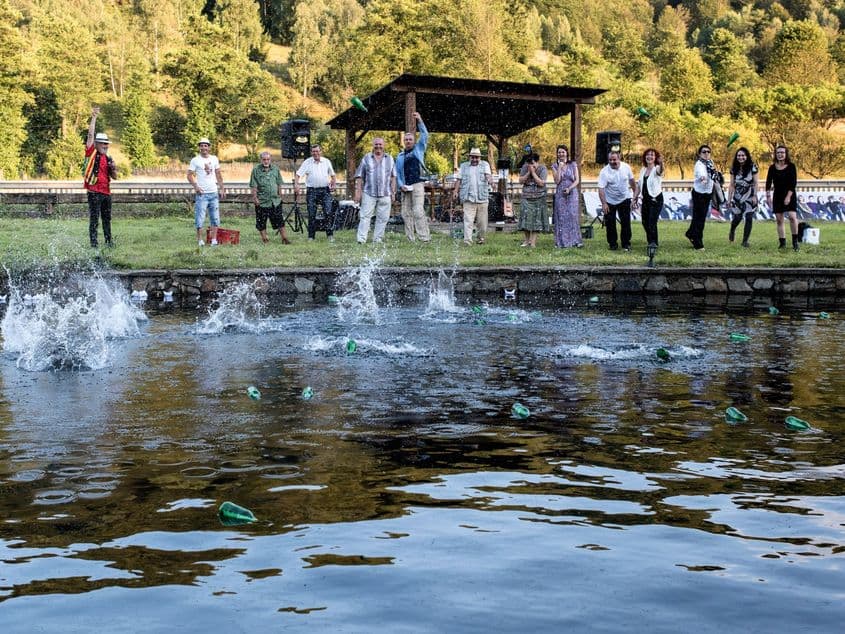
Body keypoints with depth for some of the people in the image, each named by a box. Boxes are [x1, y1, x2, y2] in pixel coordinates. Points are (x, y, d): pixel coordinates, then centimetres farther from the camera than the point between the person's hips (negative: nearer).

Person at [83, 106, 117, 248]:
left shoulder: (108, 159, 14)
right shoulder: (91, 154, -1)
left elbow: (115, 177, 16)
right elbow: (90, 135, -9)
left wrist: (113, 168, -5)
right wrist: (94, 117, -10)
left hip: (106, 192, 6)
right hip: (94, 192, -6)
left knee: (107, 218, 12)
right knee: (94, 219, -4)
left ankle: (108, 240, 21)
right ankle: (93, 242, -2)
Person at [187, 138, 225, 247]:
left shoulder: (214, 159, 10)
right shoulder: (195, 160, -2)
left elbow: (218, 175, 16)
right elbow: (189, 175, -4)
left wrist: (222, 189, 10)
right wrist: (195, 186, -19)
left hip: (214, 193, 4)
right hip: (202, 193, -4)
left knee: (215, 218, 5)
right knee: (200, 218, -5)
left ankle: (214, 240, 10)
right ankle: (200, 240, 2)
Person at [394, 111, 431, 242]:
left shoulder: (418, 149, 12)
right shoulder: (400, 156, 19)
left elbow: (425, 135, 1)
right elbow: (397, 173, 15)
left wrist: (419, 121, -8)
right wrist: (401, 185, -1)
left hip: (417, 184, -4)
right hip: (405, 187, 5)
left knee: (418, 210, -16)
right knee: (406, 213, 1)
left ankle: (424, 238, -20)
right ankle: (411, 238, 3)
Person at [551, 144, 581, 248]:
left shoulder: (573, 164, 6)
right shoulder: (555, 166, 6)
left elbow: (577, 180, 2)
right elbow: (557, 181, -4)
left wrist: (569, 188, -13)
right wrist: (560, 167, -10)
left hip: (572, 193, 0)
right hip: (560, 194, 0)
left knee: (573, 215, -5)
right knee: (561, 217, -2)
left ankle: (575, 240, -2)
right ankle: (562, 241, 0)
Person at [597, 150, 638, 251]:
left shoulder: (626, 167, -9)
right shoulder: (604, 172, -20)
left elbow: (632, 182, 4)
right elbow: (601, 189, -23)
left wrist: (635, 198, 4)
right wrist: (604, 203, -34)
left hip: (624, 199, 2)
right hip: (610, 201, -2)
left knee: (626, 222, -1)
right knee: (610, 224, 1)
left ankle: (626, 244, 10)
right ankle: (612, 244, 16)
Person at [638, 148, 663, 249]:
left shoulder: (656, 169, -11)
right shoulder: (643, 170, 9)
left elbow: (660, 171, -38)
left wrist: (661, 164, -60)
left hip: (656, 199, -7)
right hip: (645, 199, 7)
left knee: (652, 223, -15)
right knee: (645, 222, 12)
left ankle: (653, 243, -11)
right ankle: (651, 242, 30)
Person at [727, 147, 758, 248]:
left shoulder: (752, 167, -5)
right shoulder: (734, 168, 2)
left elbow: (755, 183, -3)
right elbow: (732, 185, 6)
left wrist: (754, 196, -11)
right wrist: (729, 198, 3)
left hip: (749, 196, -2)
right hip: (737, 196, 2)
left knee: (749, 218, -7)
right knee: (737, 217, 3)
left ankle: (745, 240, 2)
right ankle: (732, 231, 37)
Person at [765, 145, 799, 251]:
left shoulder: (791, 166, -3)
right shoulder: (772, 167, 4)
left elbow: (794, 182, -7)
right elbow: (768, 182, 4)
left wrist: (788, 196, -15)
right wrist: (768, 196, -7)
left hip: (789, 195, -3)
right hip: (777, 195, 3)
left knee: (792, 216, -17)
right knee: (779, 219, 3)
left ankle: (795, 241, -7)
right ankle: (782, 242, 10)